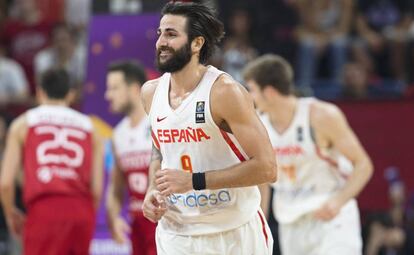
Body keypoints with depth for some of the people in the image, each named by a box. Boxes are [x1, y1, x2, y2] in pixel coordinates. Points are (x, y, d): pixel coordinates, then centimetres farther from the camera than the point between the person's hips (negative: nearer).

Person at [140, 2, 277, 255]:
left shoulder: (224, 92, -16)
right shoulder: (151, 92, 3)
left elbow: (266, 168, -19)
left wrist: (193, 181, -22)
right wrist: (153, 190, 1)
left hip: (235, 235, -5)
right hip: (175, 233, 5)